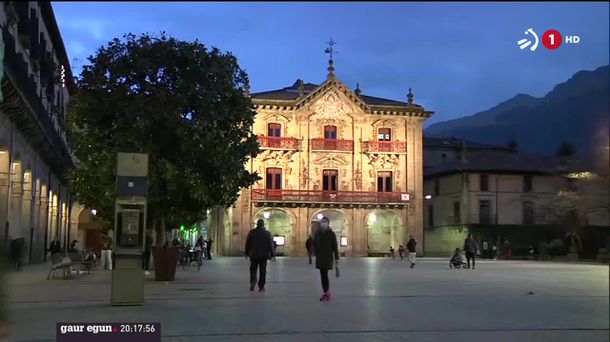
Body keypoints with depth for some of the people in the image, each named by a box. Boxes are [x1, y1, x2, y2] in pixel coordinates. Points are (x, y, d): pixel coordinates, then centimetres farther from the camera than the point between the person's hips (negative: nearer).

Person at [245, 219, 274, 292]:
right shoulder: (267, 233, -5)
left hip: (254, 255, 0)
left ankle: (253, 280, -18)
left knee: (253, 269, 9)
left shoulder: (251, 232, -2)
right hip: (263, 255, 0)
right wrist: (272, 255, 1)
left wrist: (247, 253, 14)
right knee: (262, 271, 6)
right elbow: (270, 245, -5)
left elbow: (247, 243, 2)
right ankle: (261, 287, 7)